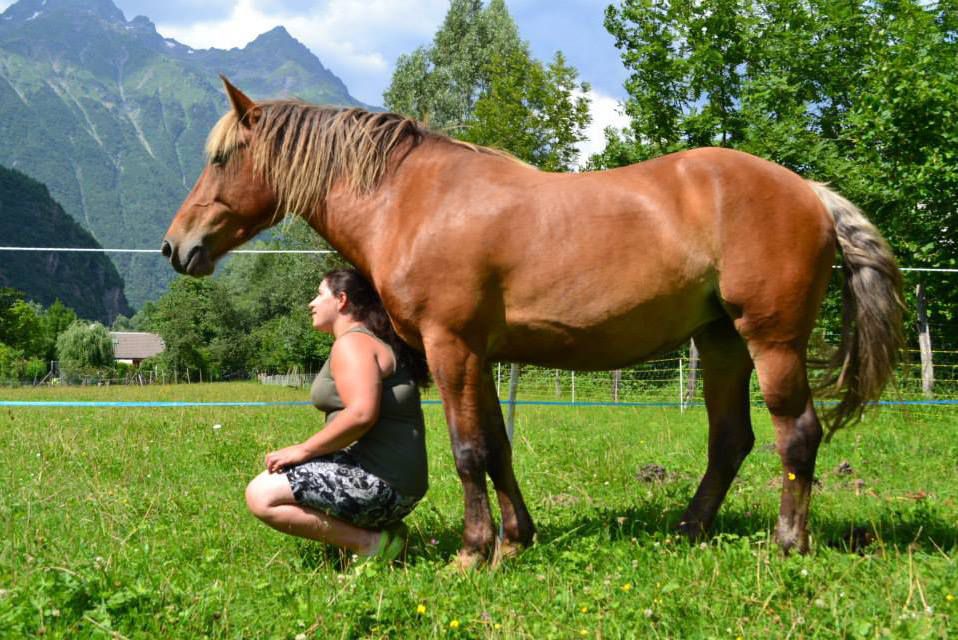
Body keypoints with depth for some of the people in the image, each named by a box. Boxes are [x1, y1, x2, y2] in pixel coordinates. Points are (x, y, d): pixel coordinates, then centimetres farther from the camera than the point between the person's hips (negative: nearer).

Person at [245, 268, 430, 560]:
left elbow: (362, 413, -27)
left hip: (380, 482, -11)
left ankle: (370, 543, -13)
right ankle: (376, 528, 8)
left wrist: (303, 450, -18)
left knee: (261, 496, -13)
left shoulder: (352, 342, -12)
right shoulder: (380, 342, 20)